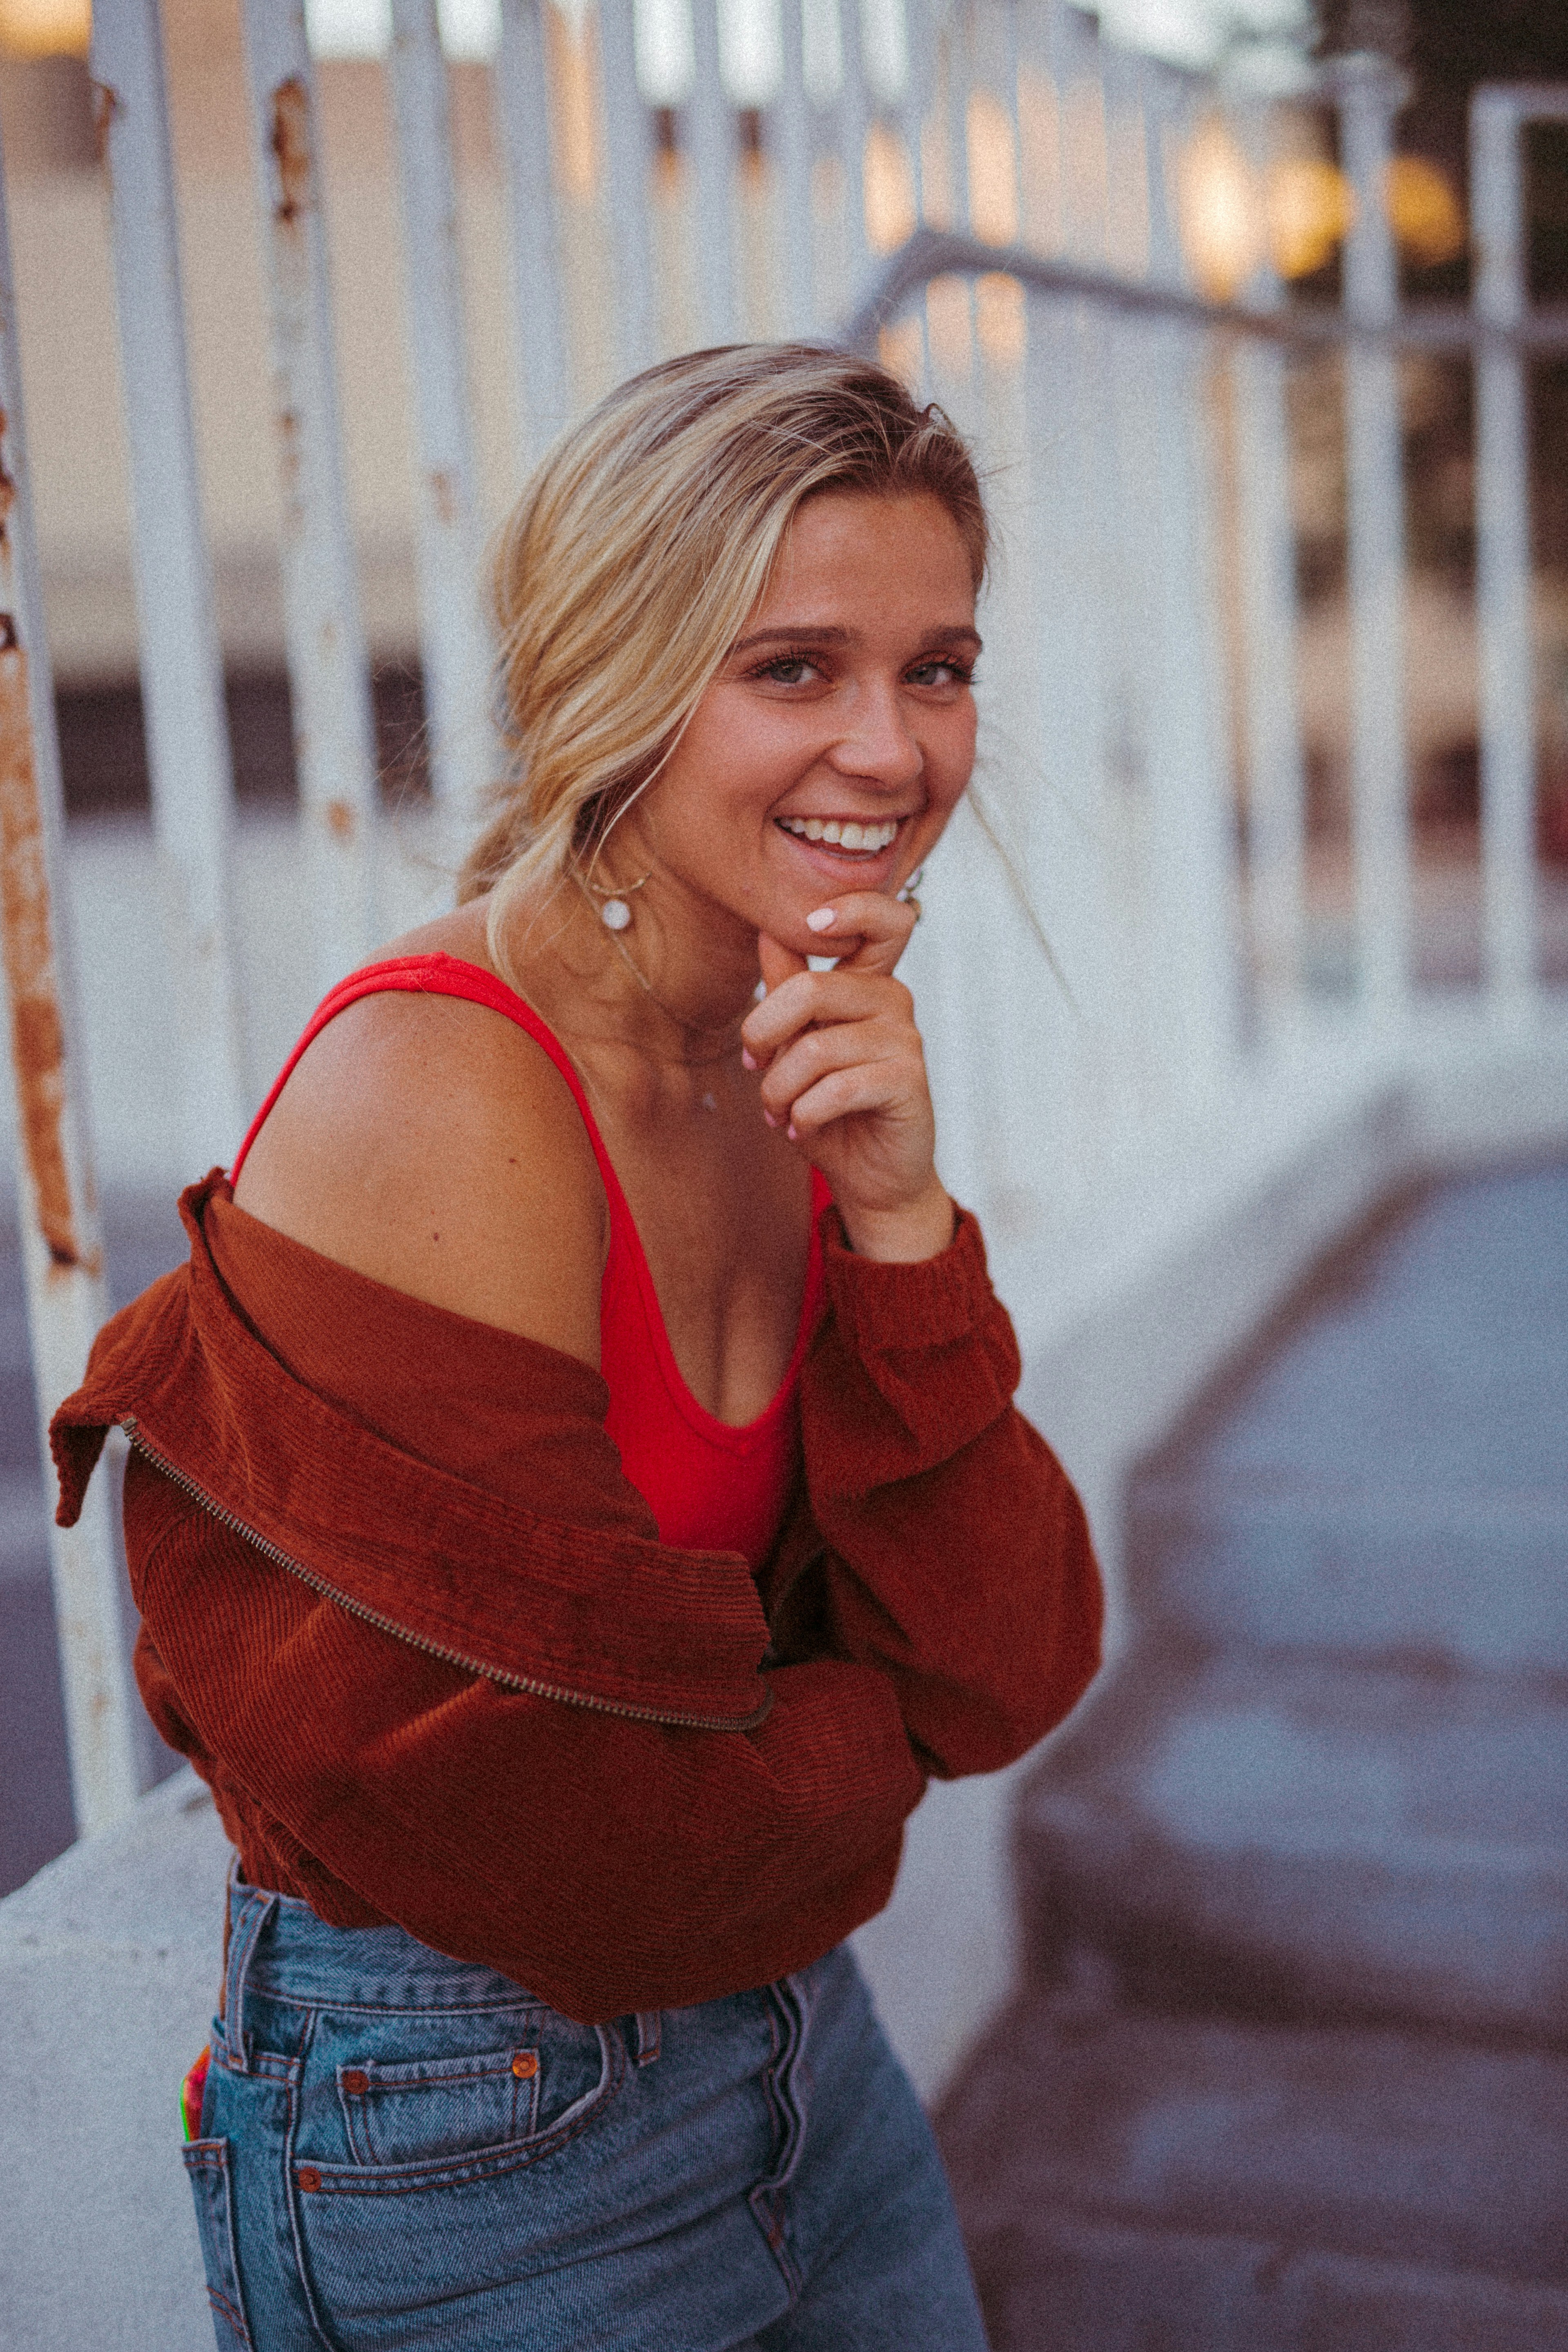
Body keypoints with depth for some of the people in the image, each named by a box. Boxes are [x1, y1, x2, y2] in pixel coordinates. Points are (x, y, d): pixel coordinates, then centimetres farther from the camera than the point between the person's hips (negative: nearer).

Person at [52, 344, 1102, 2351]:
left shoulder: (813, 1090, -1)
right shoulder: (436, 1095, -25)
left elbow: (999, 1677, -8)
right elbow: (573, 1843, -22)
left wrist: (898, 1220, -19)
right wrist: (858, 1732, -4)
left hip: (793, 2040, 7)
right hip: (475, 2144, -7)